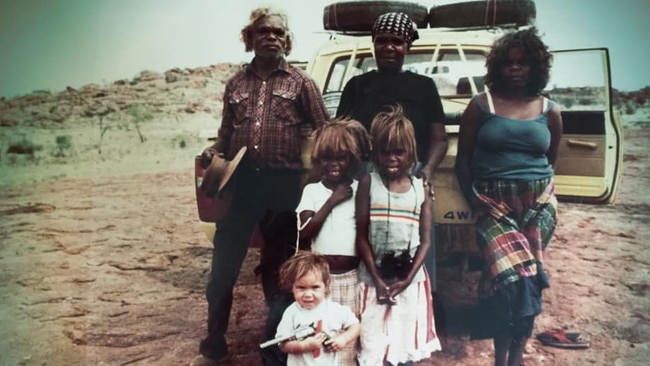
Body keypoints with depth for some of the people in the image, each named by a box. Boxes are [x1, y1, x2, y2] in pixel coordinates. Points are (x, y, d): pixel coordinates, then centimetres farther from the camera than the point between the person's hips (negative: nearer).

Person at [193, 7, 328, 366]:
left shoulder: (300, 82, 4)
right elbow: (226, 133, 15)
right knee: (223, 264, 3)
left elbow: (324, 132, 2)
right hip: (240, 180, 2)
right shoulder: (236, 82, 12)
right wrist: (213, 152, -5)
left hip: (283, 183, -2)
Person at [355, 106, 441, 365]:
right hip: (374, 278, -2)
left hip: (411, 279, 2)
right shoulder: (368, 183, -4)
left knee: (406, 343, 11)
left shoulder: (420, 188, 1)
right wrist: (378, 279, -11)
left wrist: (408, 279, -9)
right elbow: (361, 237, -5)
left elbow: (425, 240, 1)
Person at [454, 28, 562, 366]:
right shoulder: (481, 105, 5)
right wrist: (473, 198, -6)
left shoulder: (549, 111, 11)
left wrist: (545, 193, 12)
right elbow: (463, 159, 3)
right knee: (511, 274, -18)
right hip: (494, 202, -2)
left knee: (528, 277, -2)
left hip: (539, 203, 3)